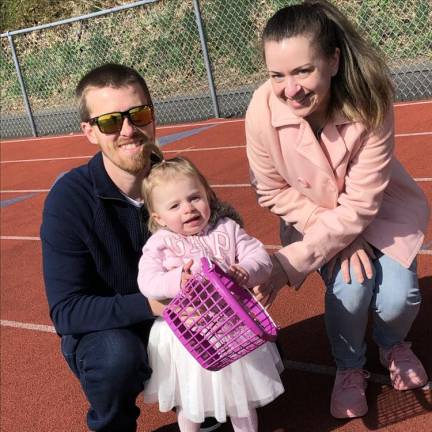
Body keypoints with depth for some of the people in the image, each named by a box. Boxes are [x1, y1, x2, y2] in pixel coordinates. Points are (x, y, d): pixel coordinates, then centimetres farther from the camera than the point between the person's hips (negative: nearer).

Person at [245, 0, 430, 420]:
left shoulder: (370, 103, -31)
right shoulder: (262, 110, -29)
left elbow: (360, 206, -28)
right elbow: (274, 193, -14)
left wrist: (288, 264, -33)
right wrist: (339, 236, -24)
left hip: (379, 209, 0)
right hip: (313, 214, 0)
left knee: (397, 299, -19)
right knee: (350, 287, -25)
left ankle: (392, 344, 21)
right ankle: (349, 367, 10)